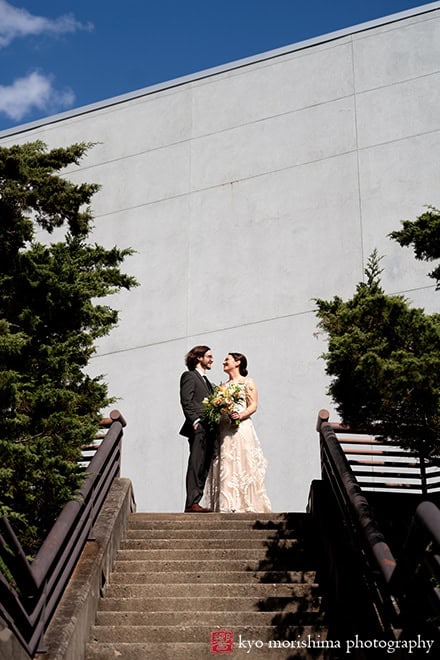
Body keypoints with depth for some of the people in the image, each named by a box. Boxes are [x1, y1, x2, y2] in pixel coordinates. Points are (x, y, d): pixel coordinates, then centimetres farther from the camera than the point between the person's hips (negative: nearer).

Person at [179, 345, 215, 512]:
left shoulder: (206, 380, 27)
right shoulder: (189, 376, 1)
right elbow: (186, 401, -10)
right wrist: (195, 420, -19)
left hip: (208, 429, 9)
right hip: (198, 429, -9)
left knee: (203, 468, 5)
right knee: (196, 466, -12)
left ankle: (195, 503, 6)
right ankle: (191, 503, -14)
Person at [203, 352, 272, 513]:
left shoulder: (247, 382, 5)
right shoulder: (223, 386, 22)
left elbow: (253, 405, -4)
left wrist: (241, 415, -20)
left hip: (241, 427, -5)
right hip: (224, 429, 6)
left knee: (242, 465, -11)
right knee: (225, 467, -1)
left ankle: (246, 504, -11)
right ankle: (228, 505, -1)